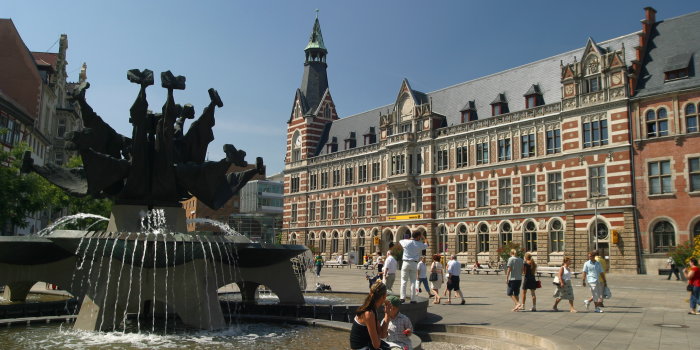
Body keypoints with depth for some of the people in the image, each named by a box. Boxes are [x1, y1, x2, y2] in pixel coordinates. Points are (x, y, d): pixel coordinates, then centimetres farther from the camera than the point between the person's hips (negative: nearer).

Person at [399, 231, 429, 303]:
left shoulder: (406, 242, -2)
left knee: (404, 281, 3)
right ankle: (413, 299, 4)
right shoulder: (419, 244, -2)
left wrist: (410, 238, 19)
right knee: (413, 282, 5)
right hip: (414, 264, 0)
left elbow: (399, 241, 21)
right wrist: (423, 237, 26)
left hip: (406, 263, 0)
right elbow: (427, 244, 18)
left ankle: (402, 297, -6)